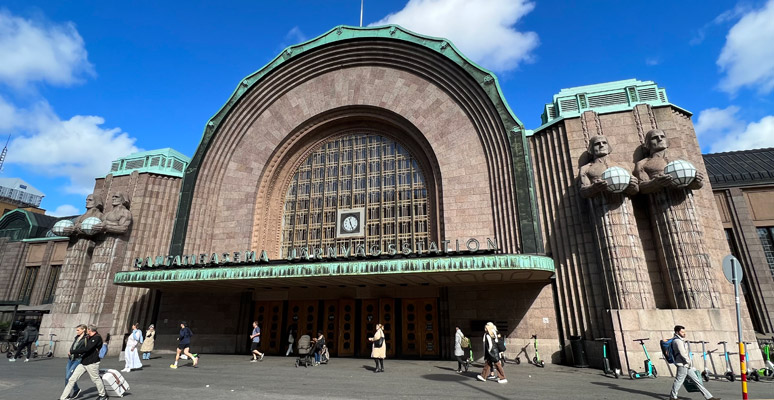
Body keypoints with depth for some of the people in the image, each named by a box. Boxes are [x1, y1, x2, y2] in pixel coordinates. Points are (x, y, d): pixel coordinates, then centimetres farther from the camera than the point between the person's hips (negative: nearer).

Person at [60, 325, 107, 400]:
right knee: (72, 379, 2)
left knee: (96, 379, 5)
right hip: (83, 362, 9)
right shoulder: (89, 338, 14)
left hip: (92, 363, -9)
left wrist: (72, 352, -18)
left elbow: (86, 349, -25)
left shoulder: (97, 338, -17)